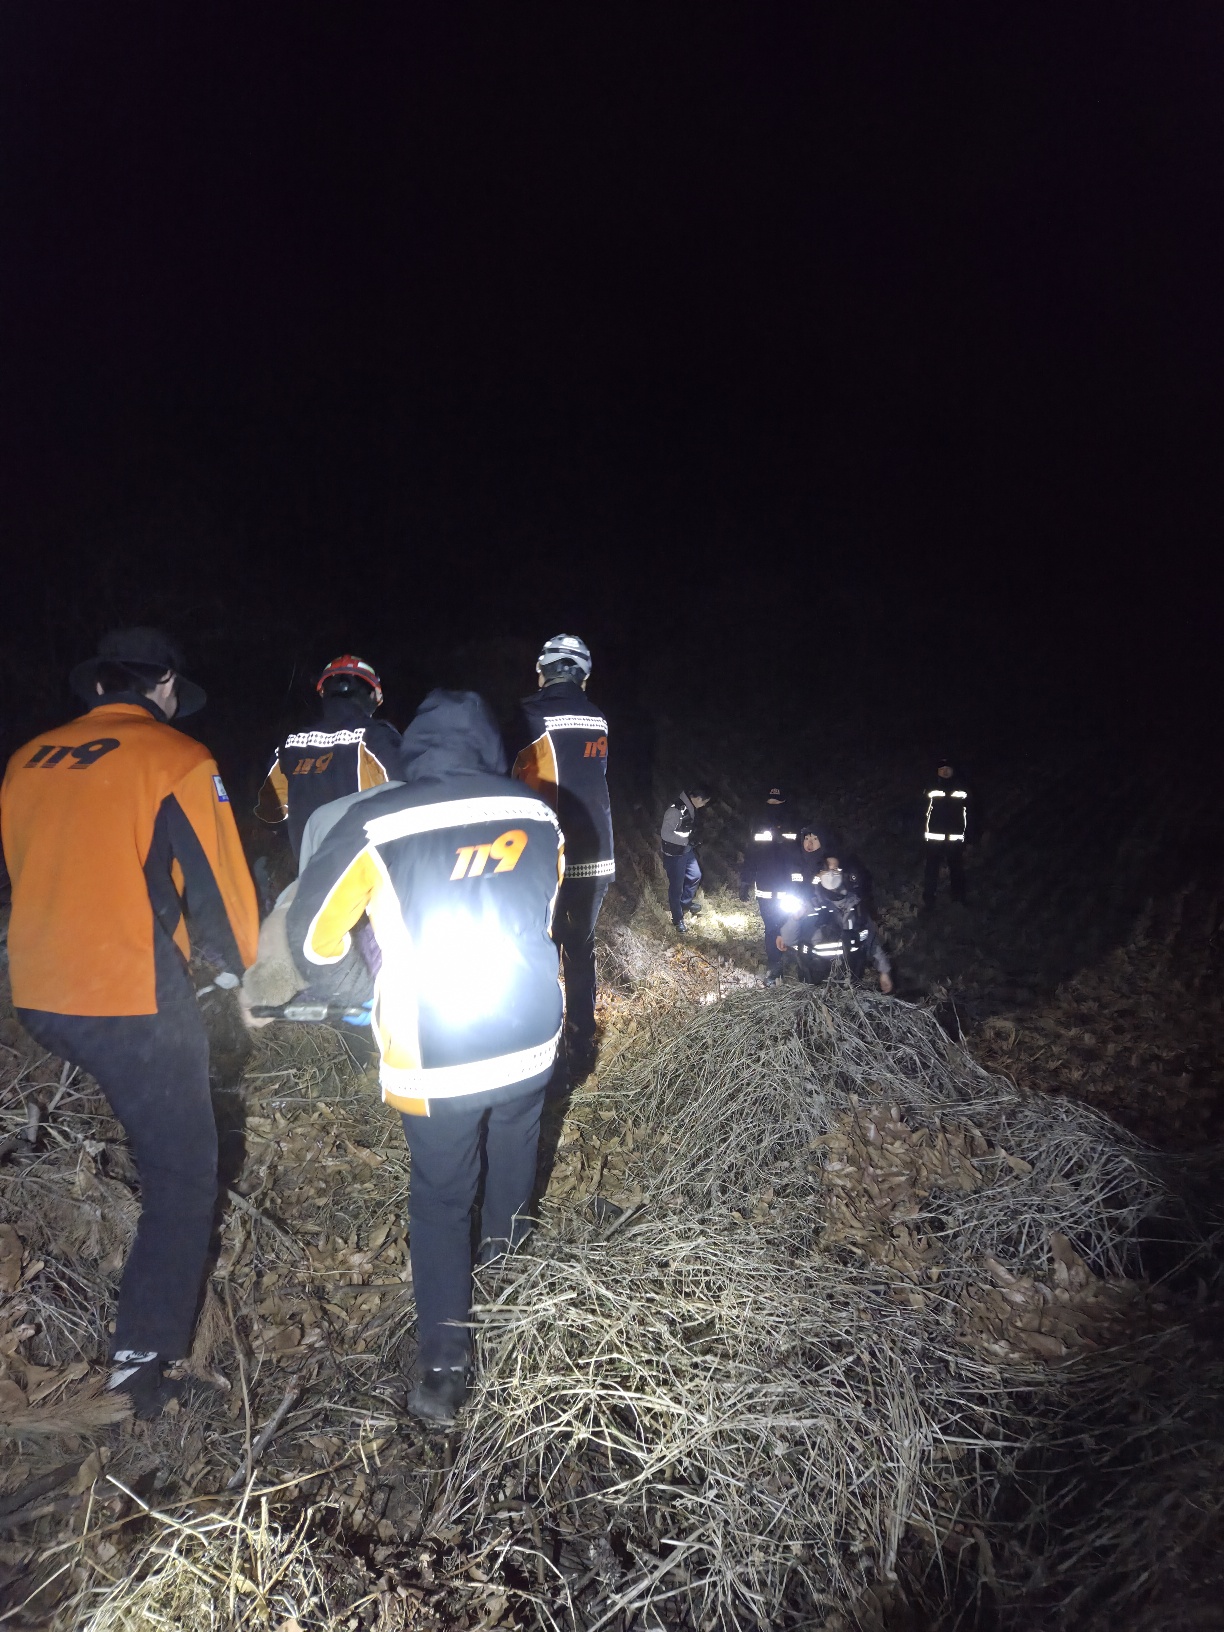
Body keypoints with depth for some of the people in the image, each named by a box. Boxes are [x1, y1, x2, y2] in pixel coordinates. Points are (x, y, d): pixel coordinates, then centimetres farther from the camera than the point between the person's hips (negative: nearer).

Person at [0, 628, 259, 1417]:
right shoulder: (175, 758, -9)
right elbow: (216, 881, -7)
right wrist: (239, 961, 12)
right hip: (134, 999, -7)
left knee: (154, 1130, 30)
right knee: (184, 1173, 8)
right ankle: (142, 1358, 5)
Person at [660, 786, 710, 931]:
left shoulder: (691, 808, -2)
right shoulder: (675, 810, -30)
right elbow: (666, 834, -30)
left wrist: (691, 838, -1)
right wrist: (686, 838, -23)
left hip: (687, 850, 9)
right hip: (674, 854, -9)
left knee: (695, 876, 23)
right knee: (676, 886, 4)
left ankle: (685, 903, 44)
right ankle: (678, 918, 21)